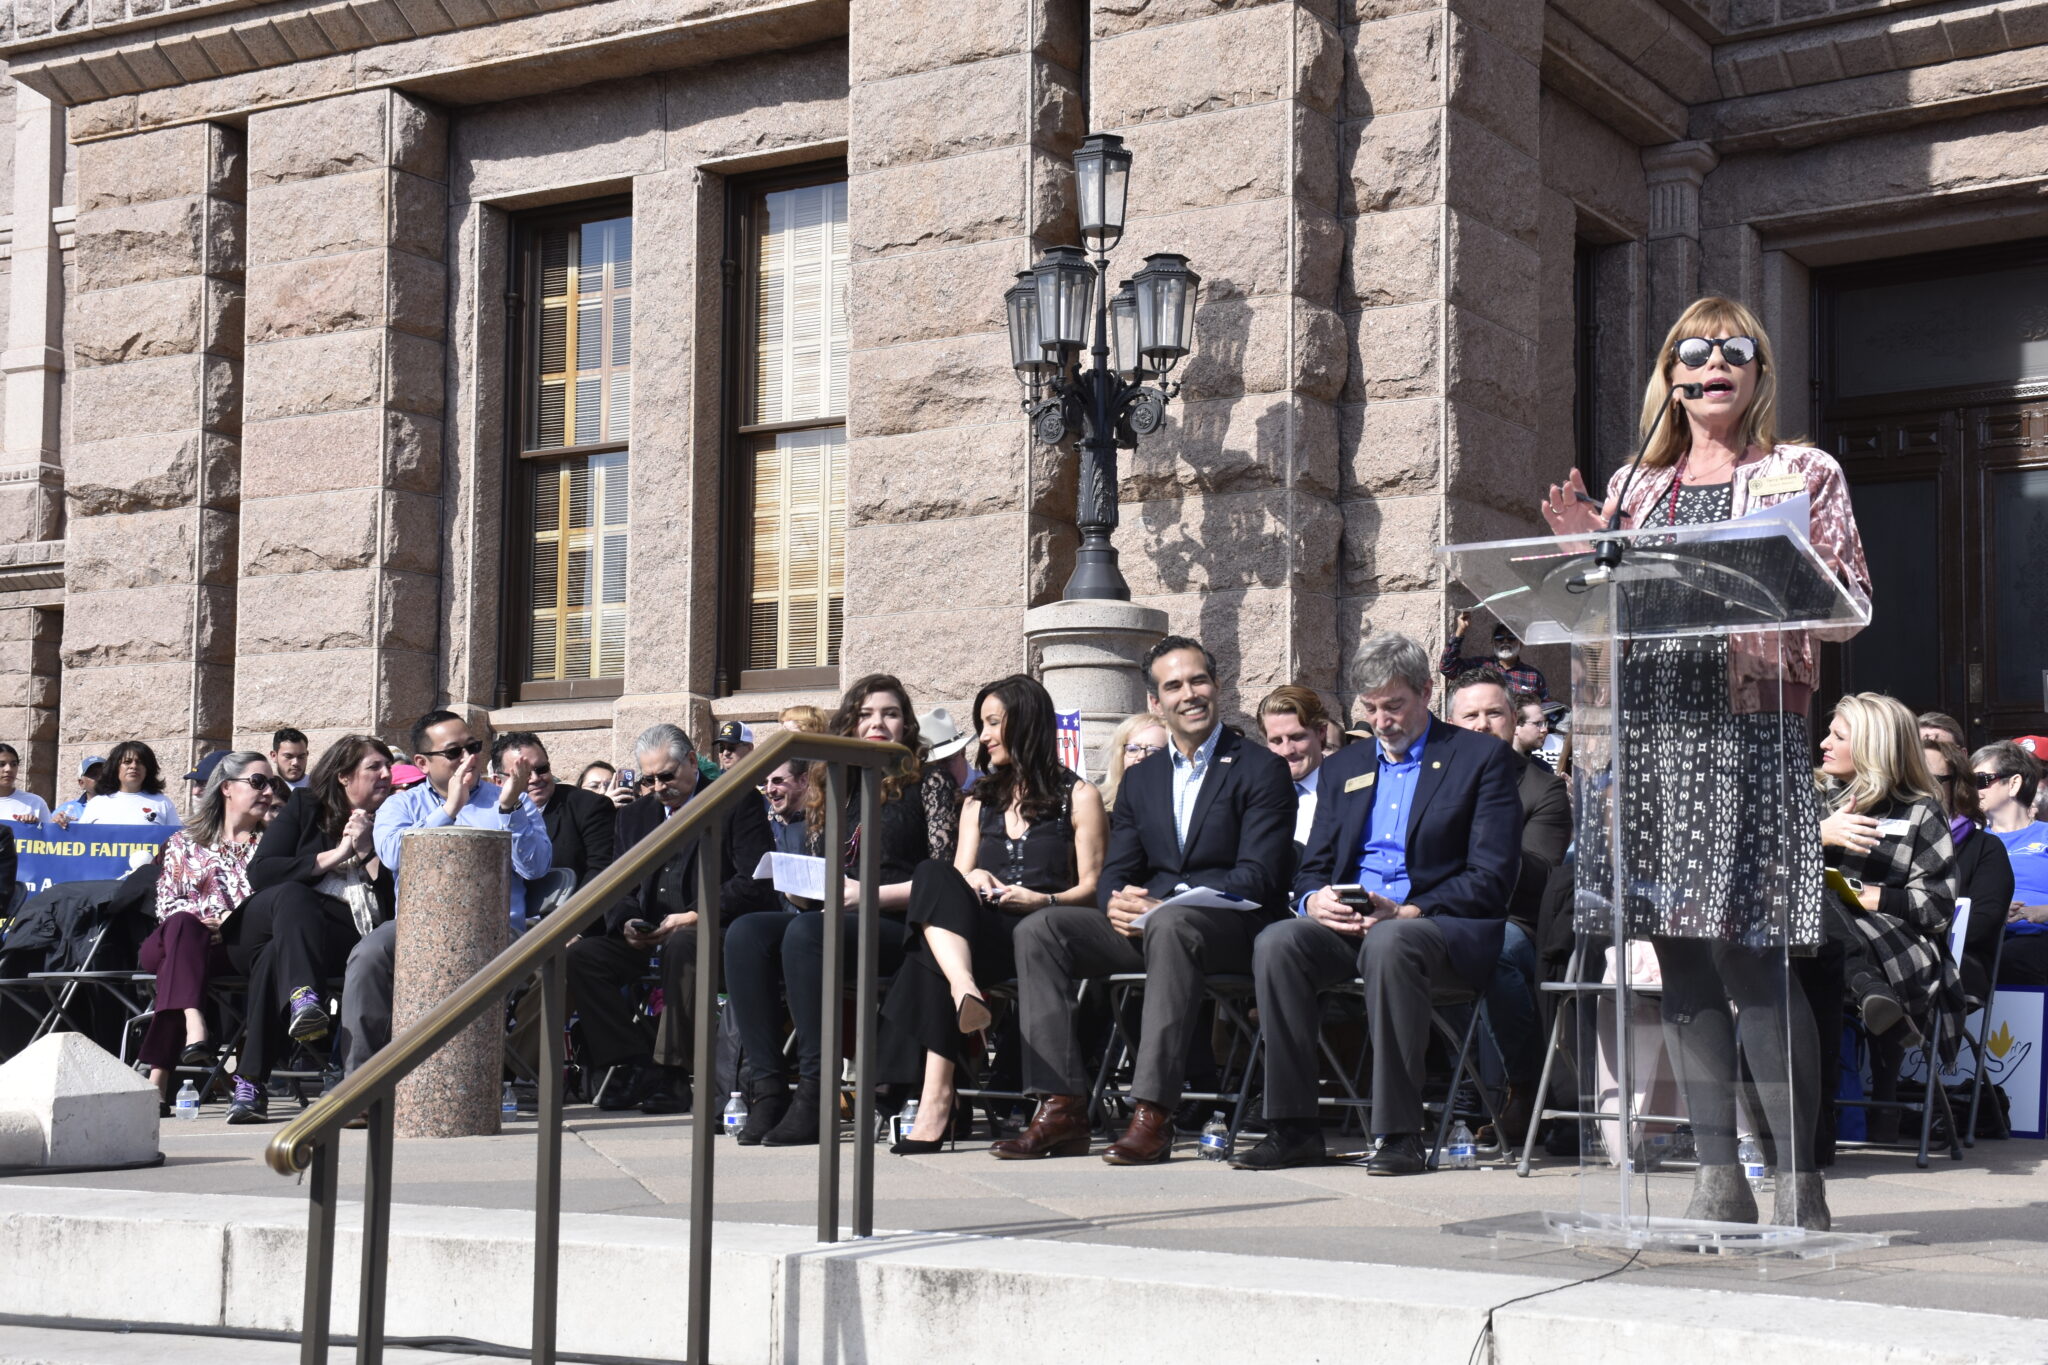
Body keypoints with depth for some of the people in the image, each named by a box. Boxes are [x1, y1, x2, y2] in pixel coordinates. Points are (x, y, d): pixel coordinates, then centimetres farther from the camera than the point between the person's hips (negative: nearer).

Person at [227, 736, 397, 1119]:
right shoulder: (305, 807, 17)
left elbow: (397, 900, 2)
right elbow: (259, 872, 1)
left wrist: (367, 852, -7)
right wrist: (334, 857, -4)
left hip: (349, 936, 0)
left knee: (276, 954, -33)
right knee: (291, 895, -35)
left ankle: (250, 1083, -38)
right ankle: (303, 997, -59)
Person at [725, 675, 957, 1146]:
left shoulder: (929, 784, 8)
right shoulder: (834, 788, 24)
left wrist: (872, 893, -11)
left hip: (898, 926, -6)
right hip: (832, 917, 6)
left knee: (805, 932, -36)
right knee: (745, 933, -25)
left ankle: (815, 1094, -37)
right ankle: (766, 1087, -31)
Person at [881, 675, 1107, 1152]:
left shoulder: (1079, 796, 14)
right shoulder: (979, 801, 32)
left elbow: (1091, 888, 5)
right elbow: (961, 876, 19)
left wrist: (1044, 901, -15)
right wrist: (972, 881, -5)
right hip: (981, 932, 4)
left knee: (927, 956, -36)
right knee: (936, 876, -33)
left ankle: (936, 1100, -45)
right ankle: (965, 991, -58)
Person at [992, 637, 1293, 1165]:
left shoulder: (1260, 769, 0)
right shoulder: (1140, 779, 19)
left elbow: (1258, 876, -10)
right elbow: (1115, 871, 14)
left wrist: (1163, 904, -22)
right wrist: (1117, 903, -13)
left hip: (1231, 927, -6)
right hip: (1146, 922, 6)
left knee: (1170, 925, -40)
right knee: (1038, 930, -15)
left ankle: (1153, 1112, -41)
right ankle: (1062, 1107, -22)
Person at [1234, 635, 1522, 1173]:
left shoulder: (1483, 758, 5)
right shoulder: (1343, 768, 22)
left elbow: (1491, 878, -5)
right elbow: (1313, 866, 19)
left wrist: (1406, 912, -18)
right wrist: (1314, 900, -7)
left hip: (1444, 927, -5)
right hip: (1344, 923, 5)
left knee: (1389, 943, -39)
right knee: (1277, 942, -26)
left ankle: (1398, 1134, -33)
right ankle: (1293, 1129, -22)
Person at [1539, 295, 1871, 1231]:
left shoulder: (1804, 475, 9)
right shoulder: (1634, 487, 19)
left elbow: (1852, 608, 3)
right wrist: (1585, 552, 4)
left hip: (1749, 725, -4)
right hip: (1648, 725, 4)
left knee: (1746, 952, -11)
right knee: (1680, 958, 4)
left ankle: (1799, 1182, -4)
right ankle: (1718, 1180, 11)